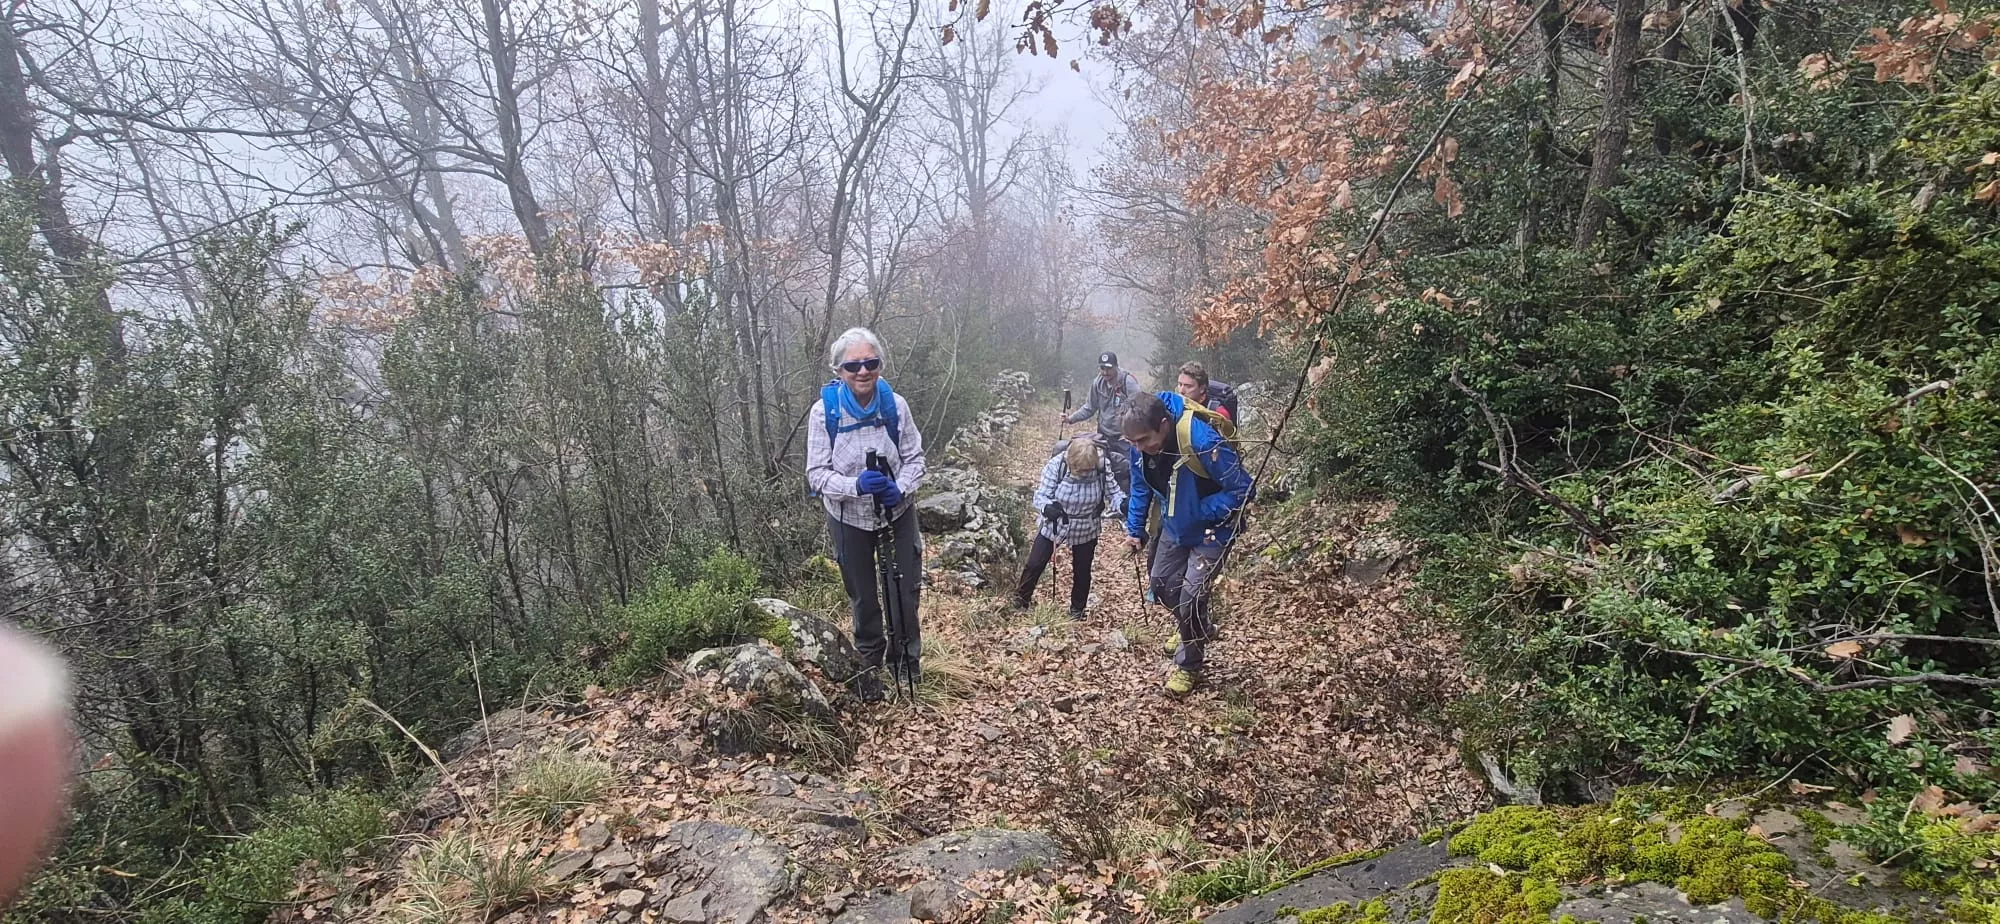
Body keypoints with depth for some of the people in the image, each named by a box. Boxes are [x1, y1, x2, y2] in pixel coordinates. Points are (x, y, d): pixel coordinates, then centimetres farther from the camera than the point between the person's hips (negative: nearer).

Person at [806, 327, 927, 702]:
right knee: (863, 596, 16)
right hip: (849, 518, -1)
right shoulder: (824, 410, -19)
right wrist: (855, 485, -33)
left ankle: (905, 655, 38)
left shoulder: (895, 404, -15)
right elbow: (816, 473, -16)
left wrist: (901, 488, -25)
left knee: (906, 588, 12)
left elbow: (915, 458, -5)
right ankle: (869, 663, 40)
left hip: (897, 512, 1)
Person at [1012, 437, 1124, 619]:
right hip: (1054, 525, -1)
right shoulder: (1055, 465, -27)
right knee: (1035, 564, 7)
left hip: (1086, 530, 1)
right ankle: (1021, 598, 32)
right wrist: (1047, 508, -46)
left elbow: (1113, 494, -14)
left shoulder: (1102, 467, -23)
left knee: (1082, 572, 15)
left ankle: (1077, 609, 39)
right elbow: (1040, 496, -23)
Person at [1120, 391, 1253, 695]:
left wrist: (1199, 513, -27)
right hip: (1175, 526, 7)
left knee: (1190, 598, -8)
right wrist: (1135, 529, 1)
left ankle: (1189, 667, 15)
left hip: (1211, 531, -6)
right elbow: (1141, 488, 3)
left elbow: (1243, 490, -27)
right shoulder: (1141, 445, -17)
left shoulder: (1203, 442, -38)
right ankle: (1192, 630, 43)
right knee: (1160, 583, 15)